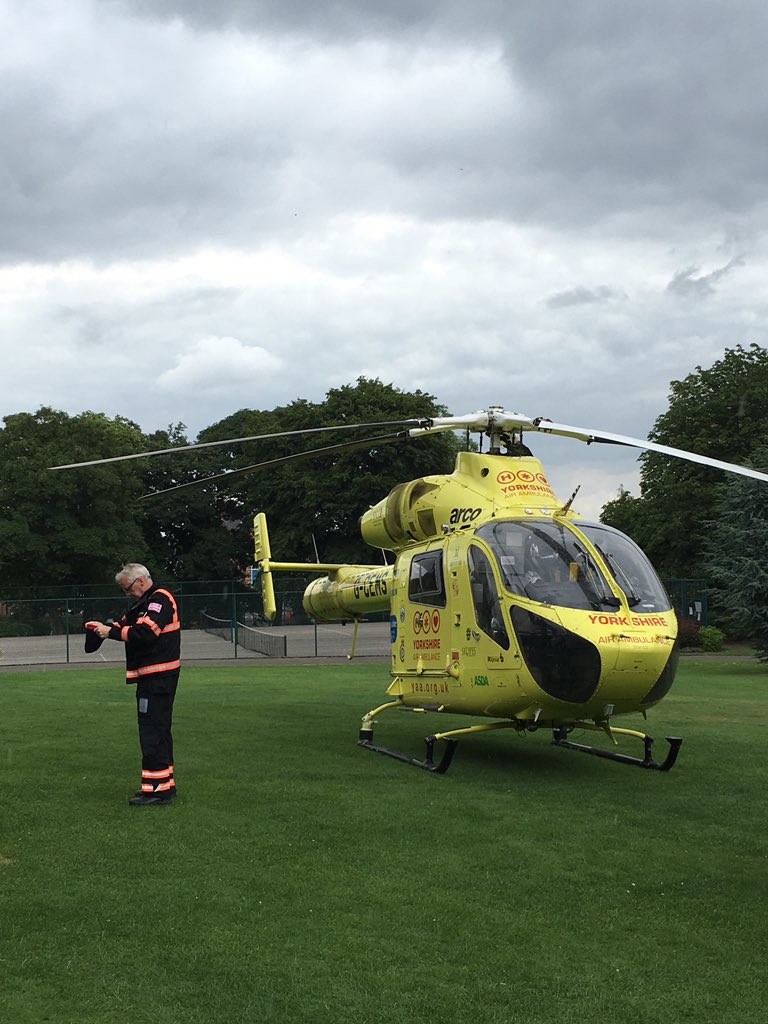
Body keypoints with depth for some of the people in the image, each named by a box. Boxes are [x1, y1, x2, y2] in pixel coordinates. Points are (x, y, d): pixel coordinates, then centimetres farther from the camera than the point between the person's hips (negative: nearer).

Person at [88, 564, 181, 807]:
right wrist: (105, 627, 6)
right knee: (158, 730, 16)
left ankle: (157, 788, -9)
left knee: (152, 731, -10)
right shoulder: (145, 602, 20)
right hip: (152, 675, 11)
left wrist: (111, 632, -17)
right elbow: (127, 623, 24)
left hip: (158, 676, -11)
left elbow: (145, 632, -24)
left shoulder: (160, 600, -13)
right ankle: (165, 784, 24)